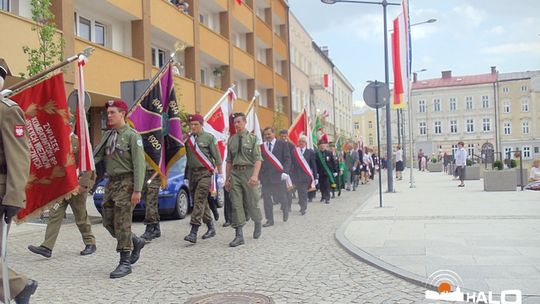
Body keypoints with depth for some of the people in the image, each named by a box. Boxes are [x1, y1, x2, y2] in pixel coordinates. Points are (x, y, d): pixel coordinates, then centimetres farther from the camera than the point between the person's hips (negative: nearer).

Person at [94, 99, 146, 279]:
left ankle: (125, 263, 3)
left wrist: (137, 190, -19)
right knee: (108, 221, 9)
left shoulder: (132, 136, -9)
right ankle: (136, 242, 29)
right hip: (111, 182, 7)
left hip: (126, 183, -7)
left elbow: (139, 164, -14)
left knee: (122, 223, -6)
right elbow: (97, 155, 6)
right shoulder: (108, 135, 13)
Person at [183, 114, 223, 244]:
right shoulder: (187, 138, 9)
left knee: (199, 200, -12)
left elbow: (217, 157, -1)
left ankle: (193, 233, -15)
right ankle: (211, 228, 25)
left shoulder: (209, 137, -1)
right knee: (202, 202, 11)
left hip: (205, 172, -5)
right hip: (192, 172, 5)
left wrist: (220, 175, -2)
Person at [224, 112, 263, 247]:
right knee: (236, 204, -2)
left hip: (248, 171, -3)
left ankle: (258, 224, 36)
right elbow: (229, 160, 15)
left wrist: (255, 175, -23)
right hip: (235, 173, 4)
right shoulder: (231, 139, 11)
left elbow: (258, 159, -9)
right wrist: (227, 178, 12)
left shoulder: (252, 138, -2)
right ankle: (239, 235, 1)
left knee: (252, 203, 6)